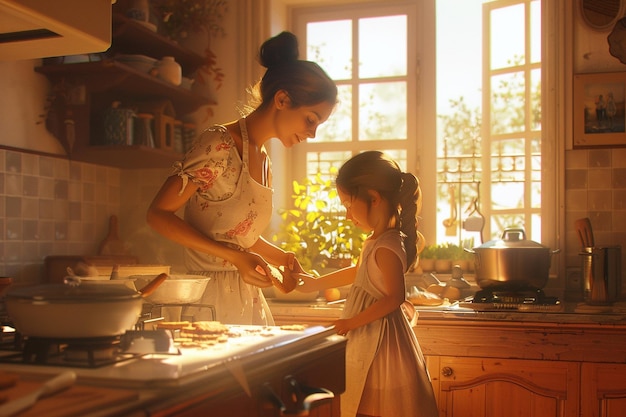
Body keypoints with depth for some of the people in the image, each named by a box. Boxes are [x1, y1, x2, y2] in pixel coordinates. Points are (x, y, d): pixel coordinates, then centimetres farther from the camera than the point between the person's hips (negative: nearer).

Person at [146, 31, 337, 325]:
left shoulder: (263, 160, 13)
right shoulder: (219, 145, -13)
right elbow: (158, 214, -15)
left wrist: (280, 257, 6)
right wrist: (235, 256, -21)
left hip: (248, 300, 8)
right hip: (211, 299, -8)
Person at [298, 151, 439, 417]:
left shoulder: (386, 247, -24)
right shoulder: (378, 240, 6)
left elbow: (394, 297, -26)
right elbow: (358, 272, 22)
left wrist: (353, 322, -20)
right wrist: (316, 283, 27)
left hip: (379, 337, -10)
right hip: (370, 338, 10)